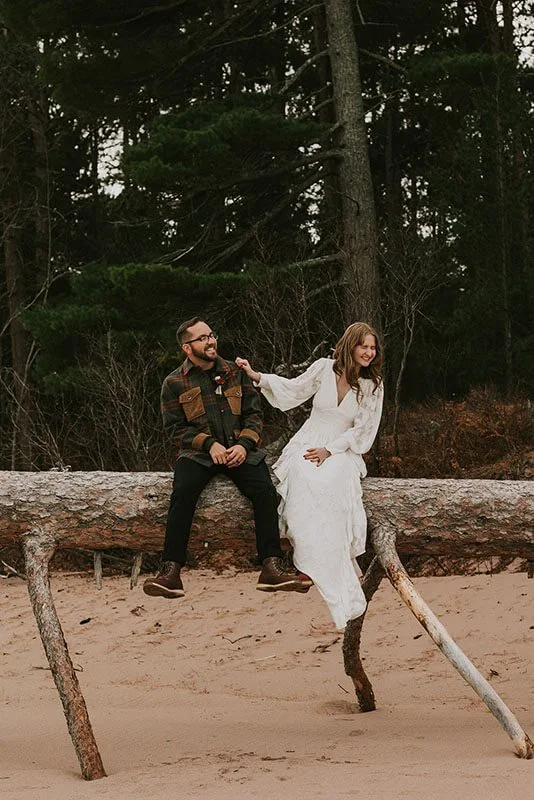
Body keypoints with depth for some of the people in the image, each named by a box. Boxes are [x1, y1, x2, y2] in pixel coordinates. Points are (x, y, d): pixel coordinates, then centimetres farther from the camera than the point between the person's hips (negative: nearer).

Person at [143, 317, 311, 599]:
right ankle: (171, 571, -34)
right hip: (197, 453, -2)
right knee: (183, 492, -32)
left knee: (265, 490, -27)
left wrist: (244, 444, -9)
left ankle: (271, 567, -28)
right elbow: (175, 427, 2)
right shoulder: (174, 383, 7)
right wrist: (209, 444, -14)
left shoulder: (235, 372, 13)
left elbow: (254, 413, 10)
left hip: (239, 451, 2)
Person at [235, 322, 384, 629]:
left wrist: (330, 450, -10)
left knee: (332, 482, -37)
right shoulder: (325, 368, 2)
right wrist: (255, 376, 8)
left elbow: (363, 430, 1)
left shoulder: (373, 386, 2)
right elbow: (294, 388, 16)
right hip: (308, 444, 0)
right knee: (305, 483, -35)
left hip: (341, 451, 0)